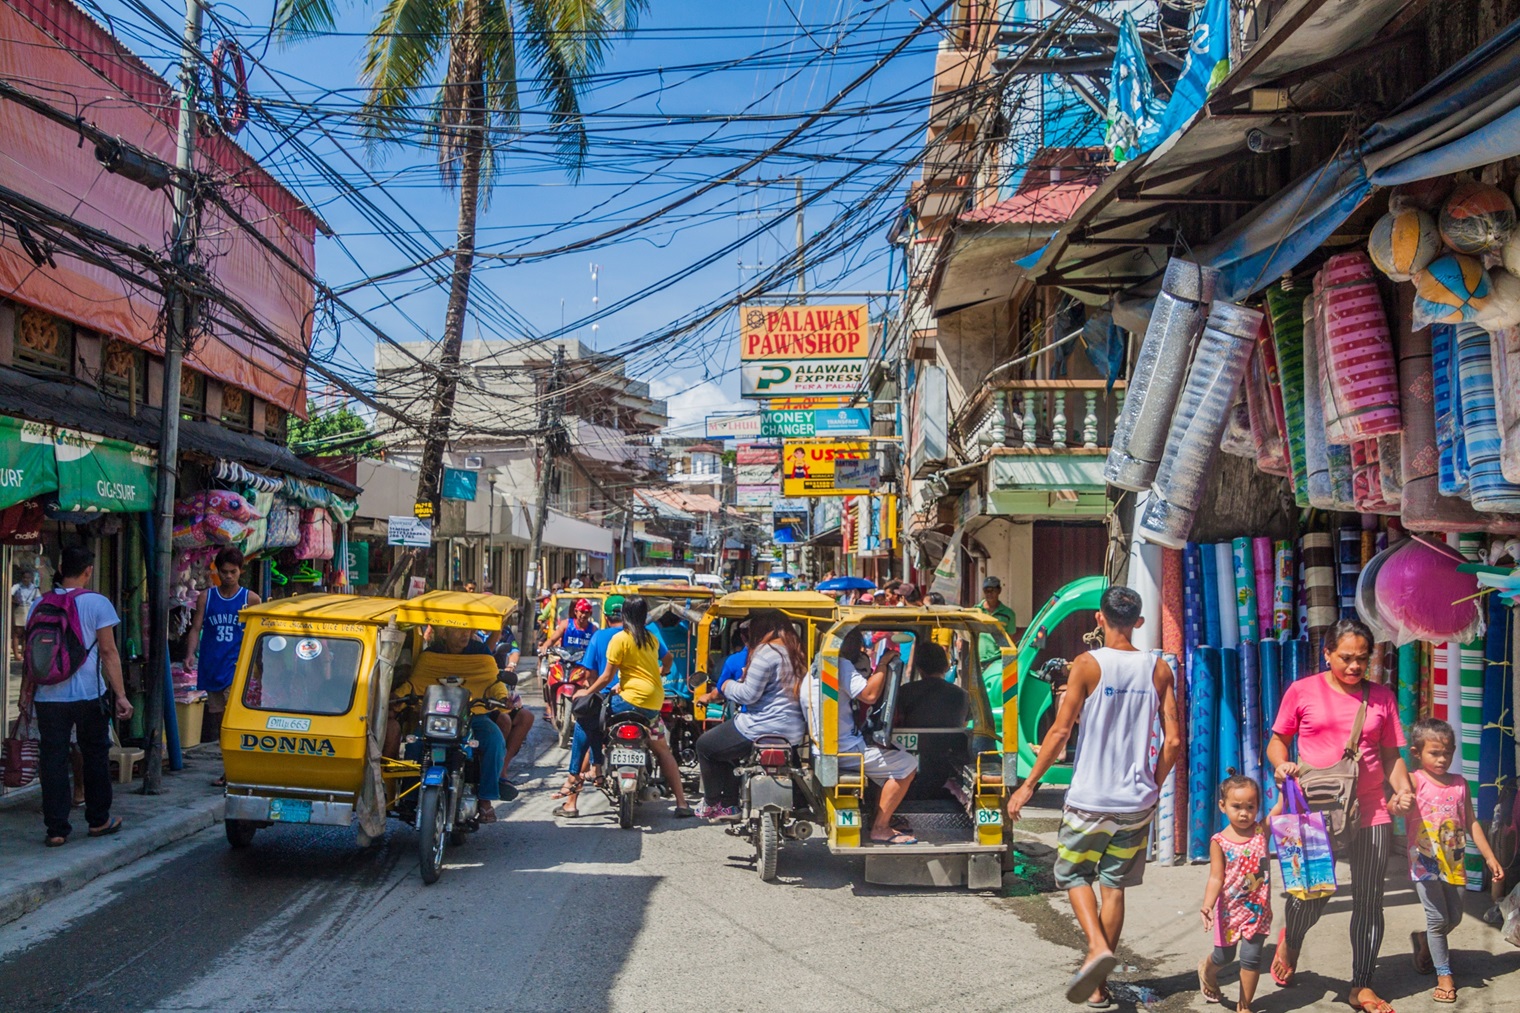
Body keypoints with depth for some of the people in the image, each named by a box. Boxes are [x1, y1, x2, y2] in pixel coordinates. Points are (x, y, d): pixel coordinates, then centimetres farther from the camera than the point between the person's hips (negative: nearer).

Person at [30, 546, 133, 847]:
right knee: (95, 756, 13)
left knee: (53, 762, 6)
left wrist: (27, 688, 24)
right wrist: (120, 695, -7)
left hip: (48, 696, 3)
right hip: (88, 696, -3)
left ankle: (56, 829, 6)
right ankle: (99, 820, 23)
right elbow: (109, 652, -9)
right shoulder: (97, 603, -7)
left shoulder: (40, 604, 5)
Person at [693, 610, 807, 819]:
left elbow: (749, 694, -18)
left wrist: (728, 686, 1)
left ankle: (712, 803, 20)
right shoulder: (795, 651, 12)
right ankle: (730, 805, 28)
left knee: (705, 745, 11)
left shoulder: (766, 651, -16)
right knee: (727, 746, 30)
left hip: (765, 727, -9)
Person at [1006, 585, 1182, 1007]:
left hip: (1090, 798, -3)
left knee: (1074, 875, 15)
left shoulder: (1088, 665, -10)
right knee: (1114, 885, 13)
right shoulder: (1159, 670, 2)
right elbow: (1173, 740, 1)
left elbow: (1060, 731, -12)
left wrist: (1029, 784, -4)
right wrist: (1152, 785, 16)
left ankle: (1098, 946, -10)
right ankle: (1098, 986, 18)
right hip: (1136, 802, 4)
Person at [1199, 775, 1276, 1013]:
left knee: (1251, 957, 0)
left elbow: (1281, 807, -15)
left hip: (1258, 909, 1)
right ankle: (1207, 970, 49)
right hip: (1230, 909, -1)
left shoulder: (1262, 831, -6)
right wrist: (1207, 906, -28)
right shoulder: (1219, 842, -12)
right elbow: (1216, 878, -16)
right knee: (1224, 956, 14)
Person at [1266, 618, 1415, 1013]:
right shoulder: (1303, 691, 1)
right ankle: (1290, 940, 33)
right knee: (1310, 894, -3)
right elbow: (1277, 740, 9)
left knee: (1368, 899, 6)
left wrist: (1402, 789, -6)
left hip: (1370, 811, 2)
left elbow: (1391, 755, 11)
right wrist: (1281, 764, -12)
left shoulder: (1382, 697, 7)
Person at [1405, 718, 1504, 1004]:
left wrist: (1489, 857, 7)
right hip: (1425, 862, -5)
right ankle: (1444, 975, 10)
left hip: (1453, 862, 5)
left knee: (1454, 917, 13)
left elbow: (1472, 823, 10)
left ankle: (1423, 940, 41)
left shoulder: (1459, 783, 4)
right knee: (1438, 918, -3)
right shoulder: (1415, 781, -11)